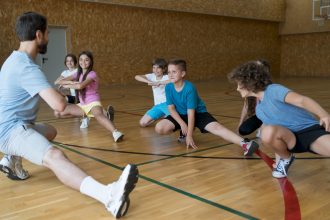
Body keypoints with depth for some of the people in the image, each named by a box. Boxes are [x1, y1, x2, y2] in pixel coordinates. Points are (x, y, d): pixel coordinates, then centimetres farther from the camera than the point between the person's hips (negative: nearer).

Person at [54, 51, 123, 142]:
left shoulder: (92, 74, -13)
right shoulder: (78, 74, 7)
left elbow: (80, 86, -30)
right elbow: (60, 81, 2)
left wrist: (67, 85, -12)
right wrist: (72, 82, -16)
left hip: (93, 103, -7)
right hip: (82, 105, 7)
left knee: (98, 115, -41)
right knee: (57, 113, 0)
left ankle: (115, 132, -66)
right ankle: (85, 116, 13)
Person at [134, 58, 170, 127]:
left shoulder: (166, 77, -11)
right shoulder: (152, 76, 1)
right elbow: (137, 77, -11)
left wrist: (159, 83, -35)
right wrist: (149, 82, -25)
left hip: (167, 103, -5)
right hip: (157, 105, 5)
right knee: (142, 123, -4)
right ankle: (161, 116, 17)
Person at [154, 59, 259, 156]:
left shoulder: (189, 88, -26)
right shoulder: (168, 87, -13)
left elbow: (191, 113, -25)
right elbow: (171, 108, -8)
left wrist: (189, 135, -26)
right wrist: (182, 124, -20)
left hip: (198, 114, -4)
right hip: (180, 115, 5)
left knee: (216, 127, -30)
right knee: (159, 128, -18)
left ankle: (244, 143, -44)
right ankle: (183, 131, 8)